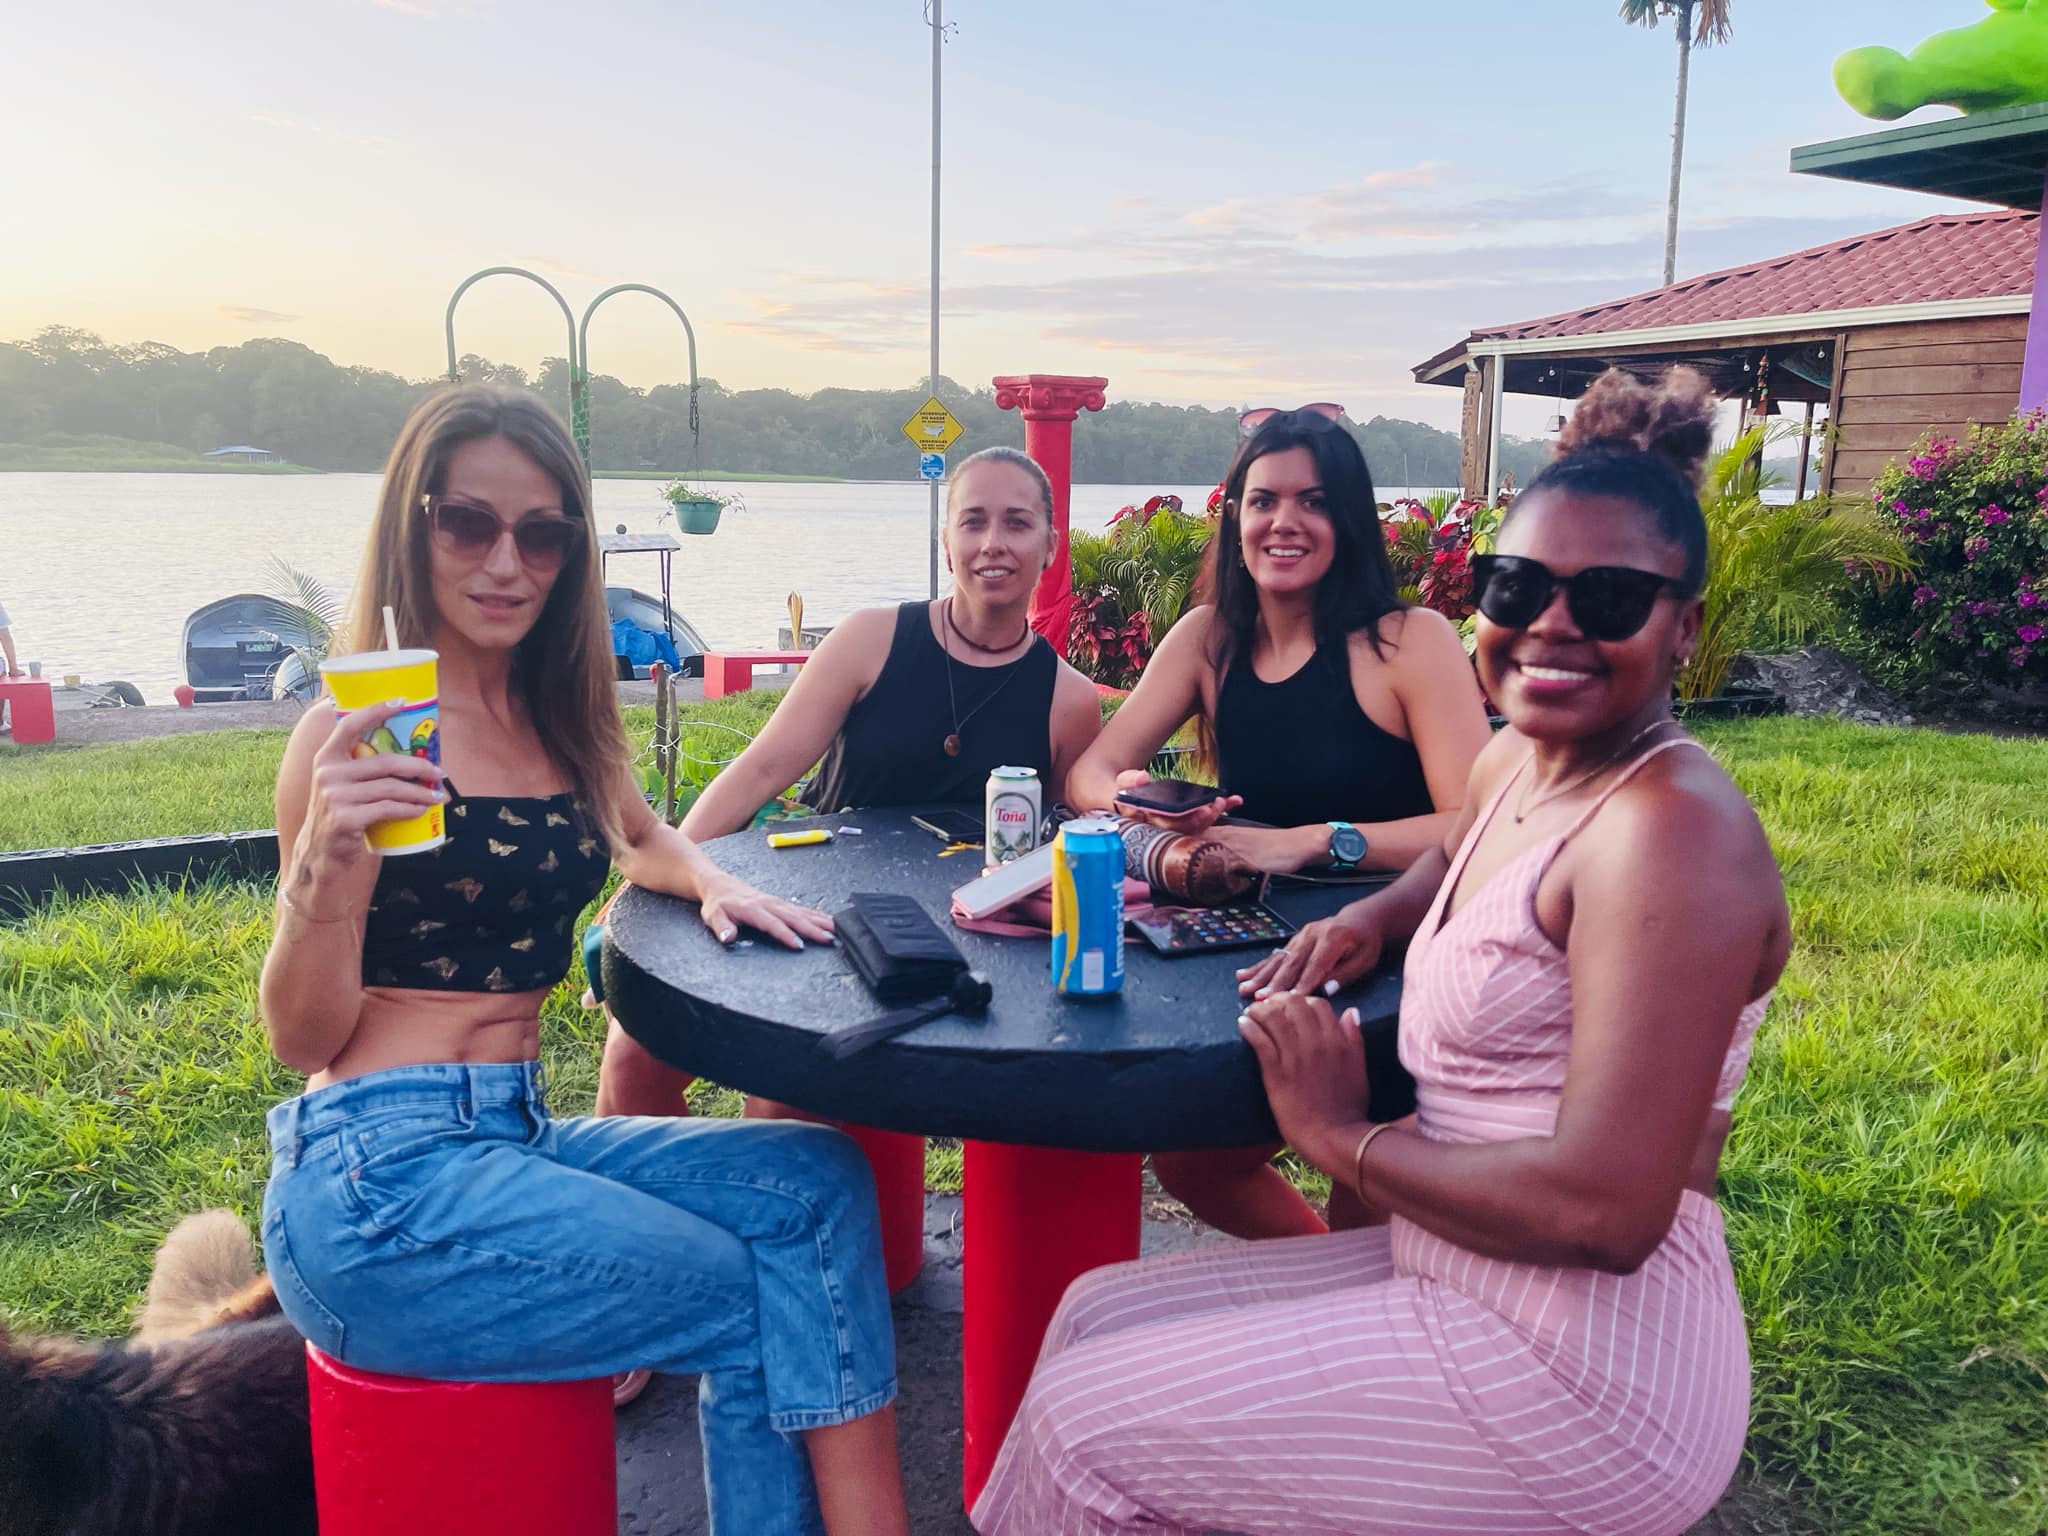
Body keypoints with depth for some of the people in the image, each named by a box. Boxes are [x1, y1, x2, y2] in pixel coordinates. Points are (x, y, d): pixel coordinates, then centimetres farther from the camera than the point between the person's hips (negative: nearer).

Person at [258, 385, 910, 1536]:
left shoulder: (560, 719, 9)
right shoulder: (360, 739, -11)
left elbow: (643, 838, 29)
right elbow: (306, 1040, -10)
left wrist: (718, 886, 8)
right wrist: (324, 870, -28)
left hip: (521, 1135, 7)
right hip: (378, 1176, -7)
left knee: (820, 1181, -8)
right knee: (764, 1307, -10)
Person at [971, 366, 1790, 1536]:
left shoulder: (1671, 828, -22)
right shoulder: (1519, 760, 4)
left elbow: (1607, 1210, -28)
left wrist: (1343, 1138, -16)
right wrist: (1375, 916, 9)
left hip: (1583, 1374, -8)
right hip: (1459, 1285, 9)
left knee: (1089, 1422, -7)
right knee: (1100, 1313, 12)